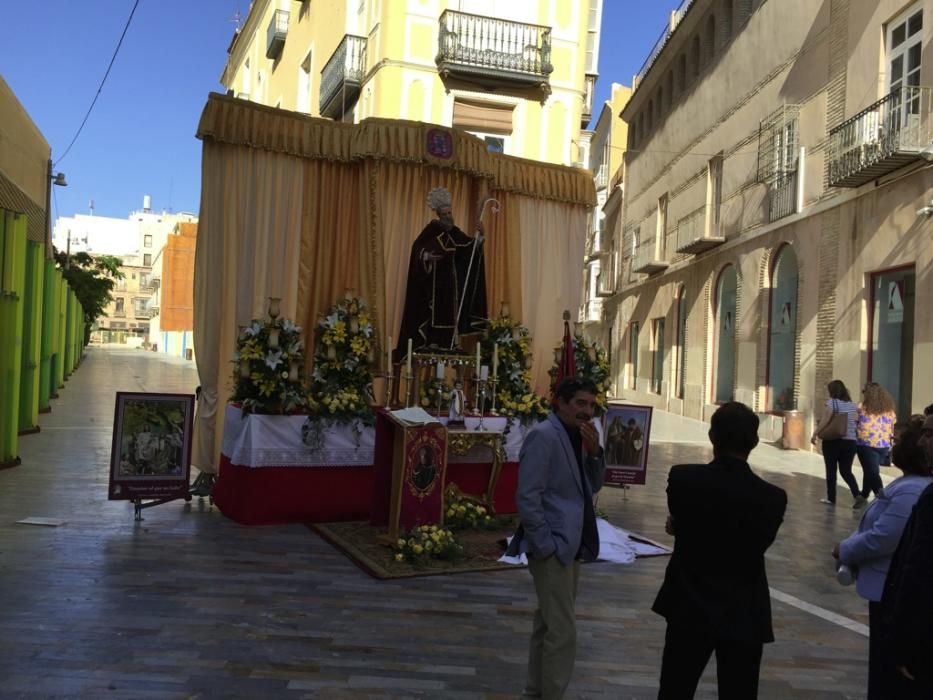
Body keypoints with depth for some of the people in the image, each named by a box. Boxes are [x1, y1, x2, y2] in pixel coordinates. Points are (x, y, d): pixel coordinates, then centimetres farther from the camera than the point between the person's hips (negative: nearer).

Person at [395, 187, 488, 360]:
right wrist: (426, 256, -34)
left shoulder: (455, 232, 10)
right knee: (434, 309, -7)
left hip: (450, 279, 6)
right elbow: (417, 248, -15)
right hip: (434, 277, -6)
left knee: (450, 310, 4)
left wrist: (479, 235, -15)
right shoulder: (432, 229, -7)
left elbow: (471, 246, 2)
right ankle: (432, 341, -5)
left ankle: (450, 342, 6)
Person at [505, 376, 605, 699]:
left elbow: (593, 486, 13)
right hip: (553, 546, -9)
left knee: (548, 623, 18)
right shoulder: (543, 435, -15)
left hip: (571, 544, 9)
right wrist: (546, 544, -18)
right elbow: (527, 497, -19)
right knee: (563, 631, -6)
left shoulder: (577, 436, 10)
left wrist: (594, 451, -3)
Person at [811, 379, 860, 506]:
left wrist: (815, 434, -10)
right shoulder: (852, 405, 9)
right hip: (850, 442, 5)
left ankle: (831, 498, 12)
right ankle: (857, 494, -10)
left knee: (831, 470, 7)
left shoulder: (832, 402, -8)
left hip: (833, 441, -5)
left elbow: (825, 420, -15)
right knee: (846, 471, 10)